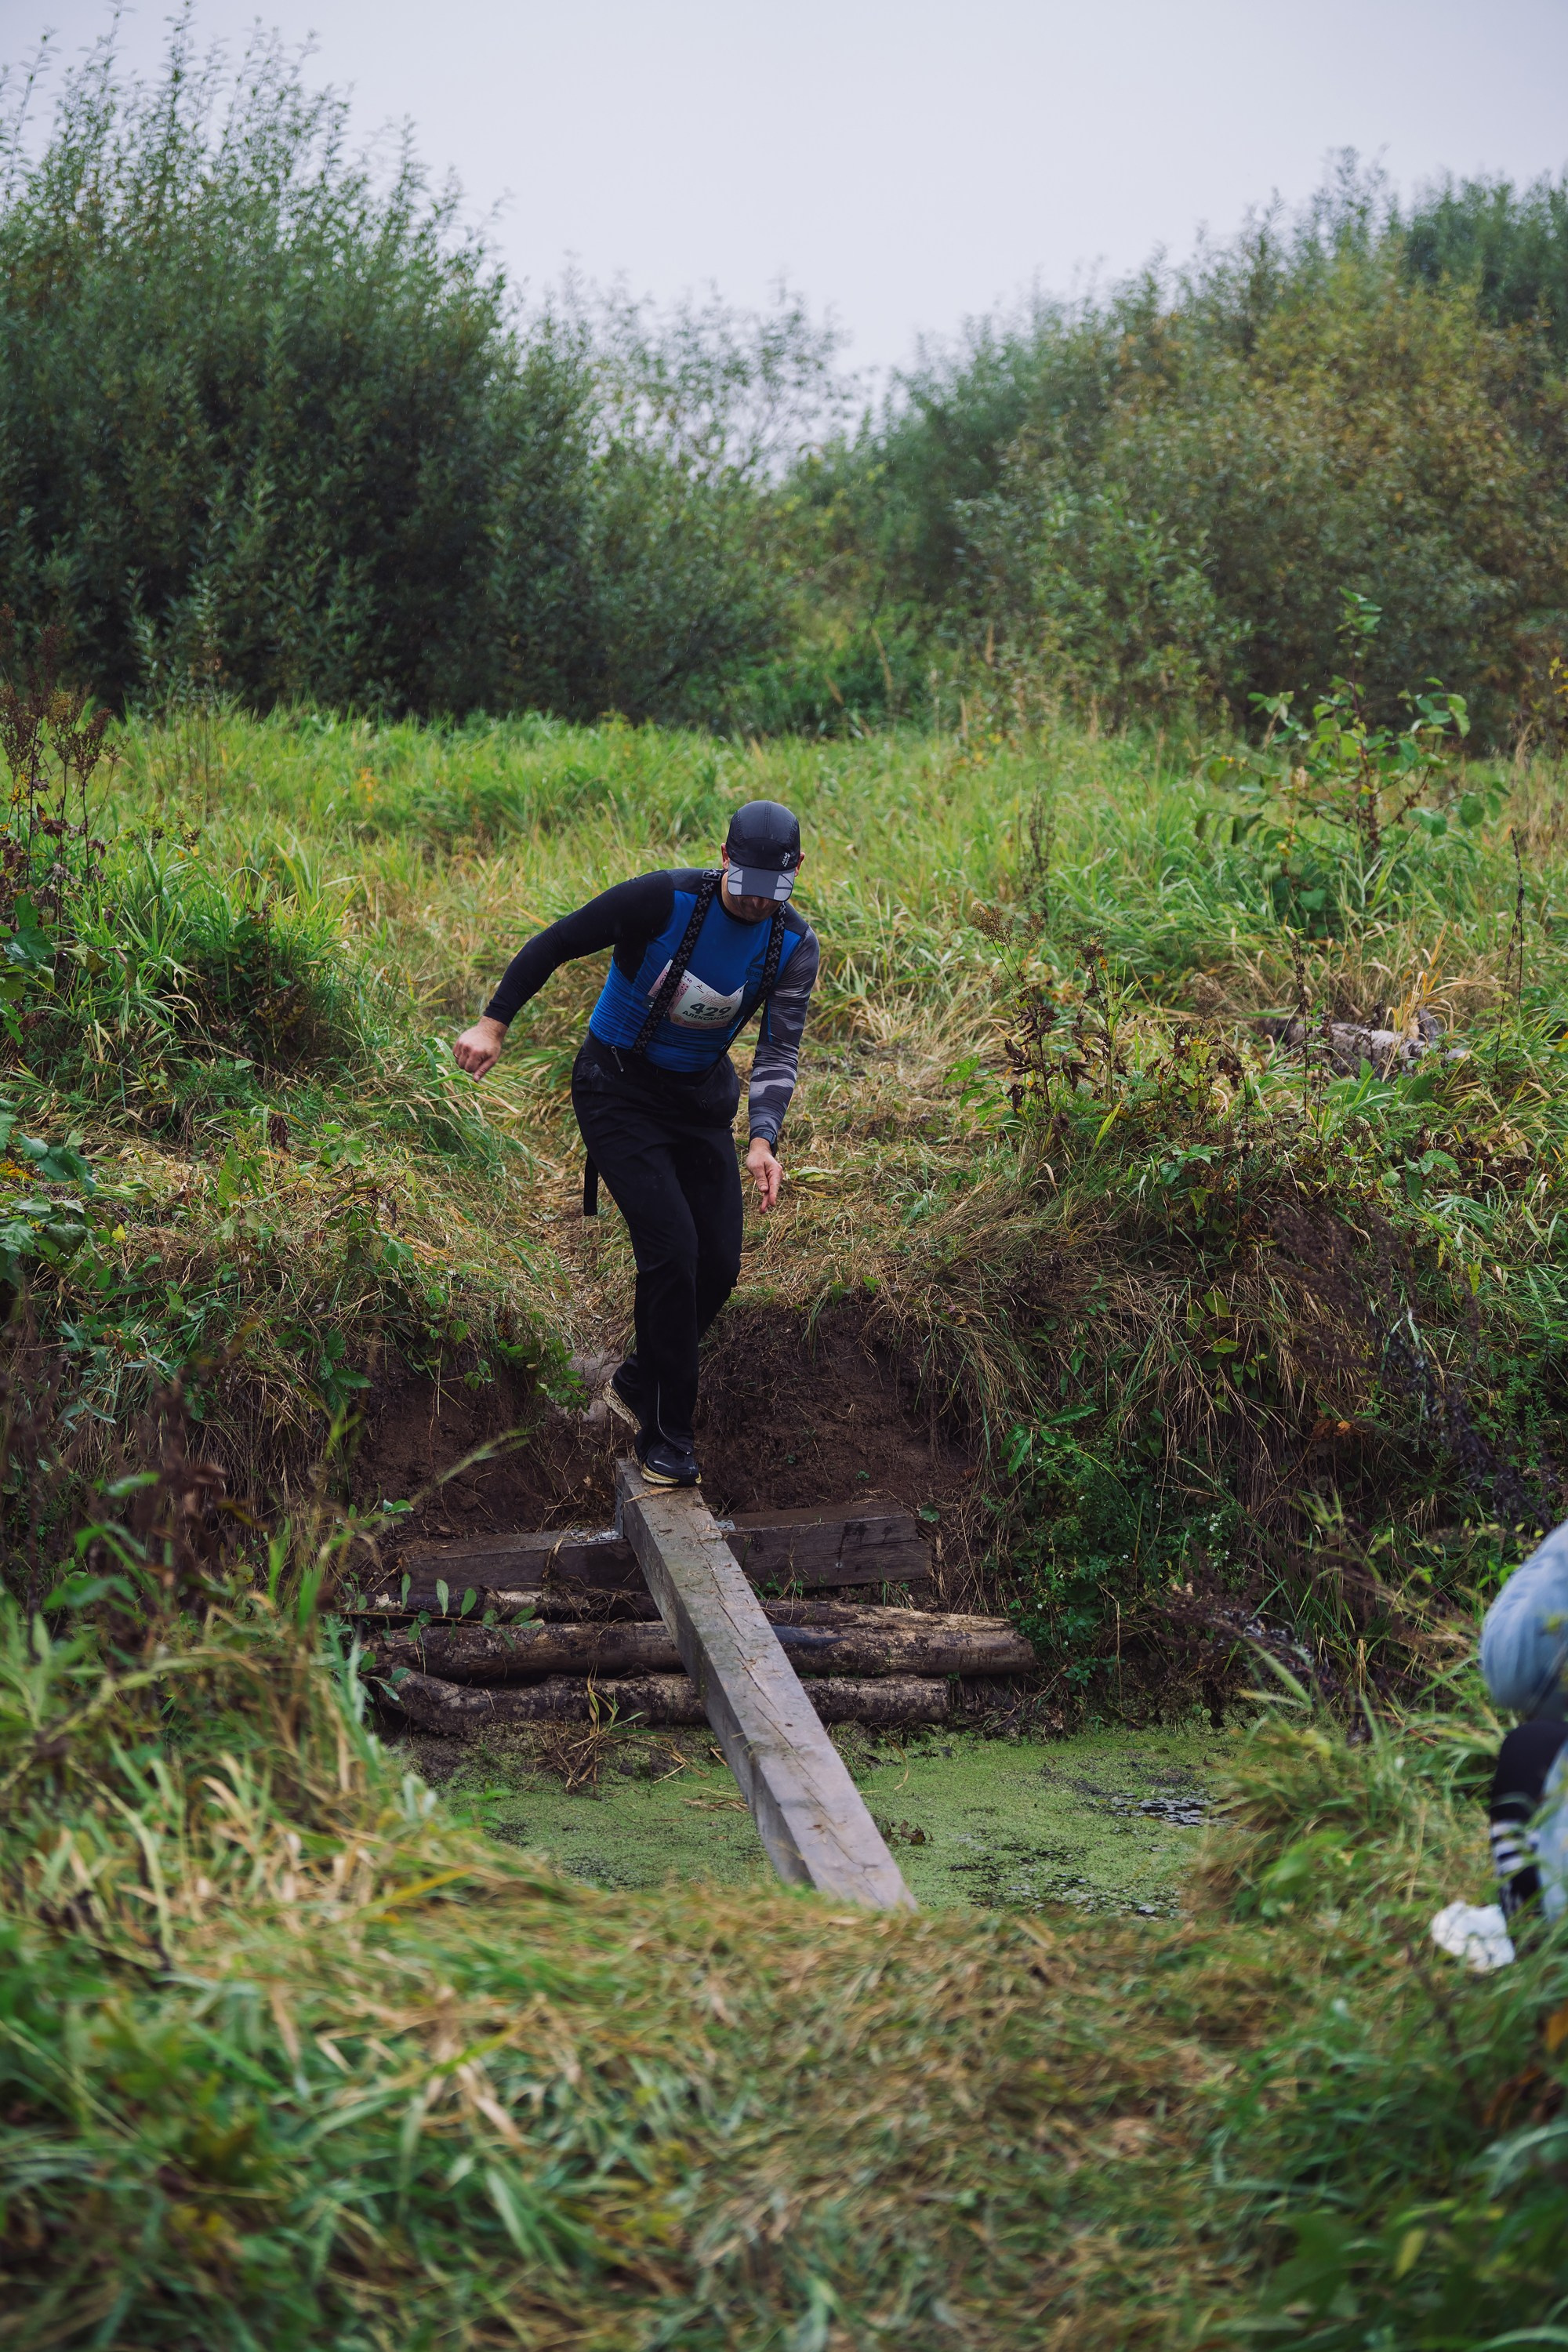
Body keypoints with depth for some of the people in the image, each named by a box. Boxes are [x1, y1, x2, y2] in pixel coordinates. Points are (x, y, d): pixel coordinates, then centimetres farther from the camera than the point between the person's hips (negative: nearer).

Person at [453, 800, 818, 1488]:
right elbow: (555, 943, -14)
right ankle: (666, 1433, -5)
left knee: (719, 1265, 1)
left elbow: (780, 1048, -18)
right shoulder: (663, 900, -22)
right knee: (672, 1250, -17)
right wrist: (493, 1023, -21)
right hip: (618, 1089, -5)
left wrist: (764, 1138, -35)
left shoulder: (795, 946, -10)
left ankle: (640, 1380, 27)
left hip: (700, 1098, 5)